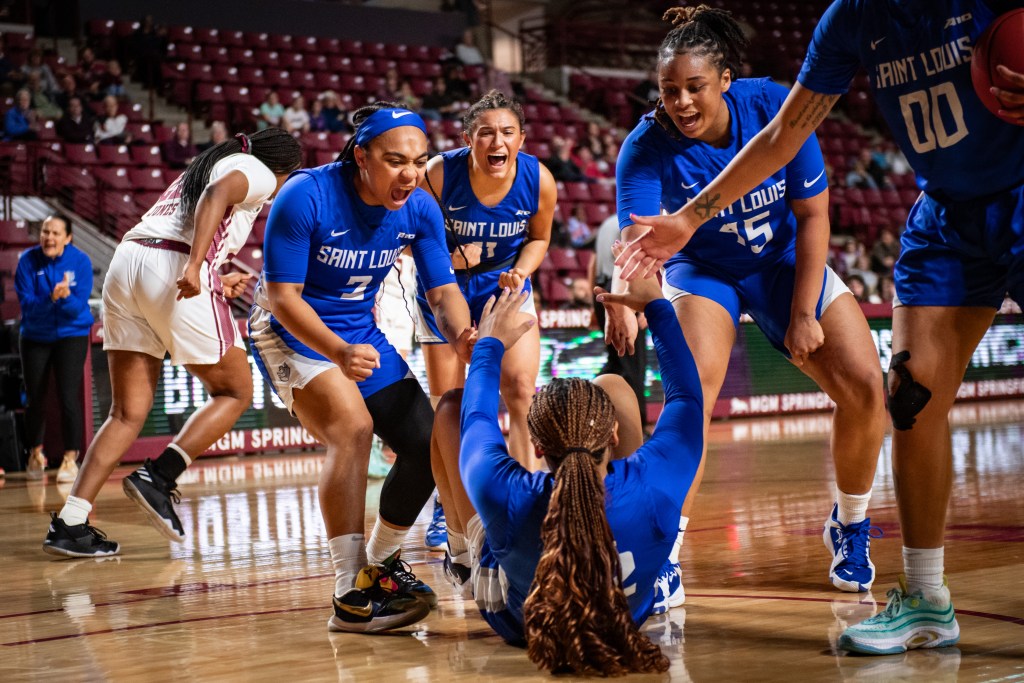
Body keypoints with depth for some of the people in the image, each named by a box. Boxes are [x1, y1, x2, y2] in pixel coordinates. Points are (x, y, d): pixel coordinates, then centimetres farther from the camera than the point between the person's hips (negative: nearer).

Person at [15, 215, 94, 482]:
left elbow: (77, 308, -17)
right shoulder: (28, 260, -13)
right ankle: (35, 454, 31)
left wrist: (66, 297, -38)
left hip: (71, 335, -2)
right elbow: (27, 304, -17)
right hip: (35, 337, 2)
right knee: (35, 398, 9)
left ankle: (70, 459, -3)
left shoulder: (80, 261, -14)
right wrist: (50, 298, -35)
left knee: (68, 397, -13)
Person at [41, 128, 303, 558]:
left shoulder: (202, 167, 33)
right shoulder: (257, 172, 9)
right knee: (235, 391, 8)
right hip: (172, 268, -8)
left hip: (125, 263, 8)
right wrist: (196, 268, -26)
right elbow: (218, 194, -14)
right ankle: (158, 477, -6)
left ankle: (69, 523, 0)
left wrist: (216, 285, 31)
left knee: (128, 413, 9)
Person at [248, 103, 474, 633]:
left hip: (361, 334, 6)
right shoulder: (305, 197, -27)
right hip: (292, 331, -6)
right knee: (353, 427, -29)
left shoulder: (419, 209, -11)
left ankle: (381, 564, 24)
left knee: (428, 445, 0)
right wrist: (339, 353, -42)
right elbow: (282, 296, -26)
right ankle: (351, 597, -28)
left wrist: (462, 336, -31)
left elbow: (443, 291, -7)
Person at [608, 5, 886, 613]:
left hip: (788, 262, 2)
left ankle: (850, 527, 16)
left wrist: (803, 314, -16)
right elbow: (636, 237, -38)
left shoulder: (775, 107, -23)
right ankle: (664, 562, -23)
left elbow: (813, 214, -15)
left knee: (865, 388, -11)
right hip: (704, 271, -2)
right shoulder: (648, 147, -26)